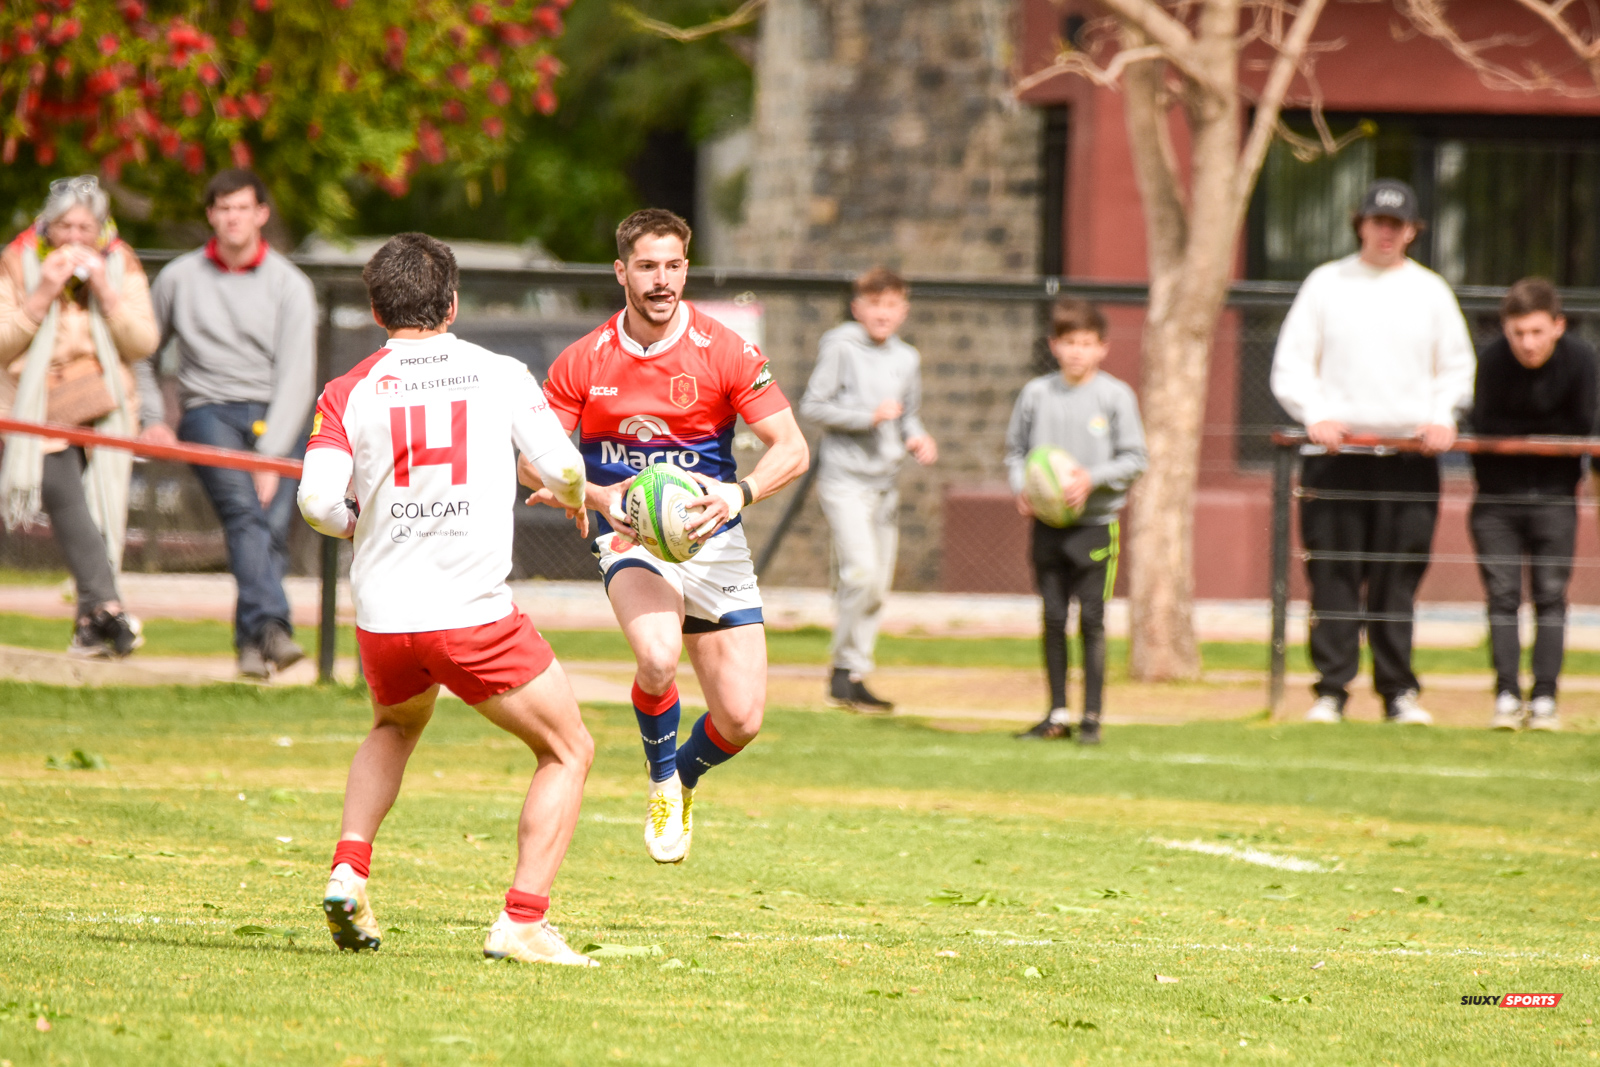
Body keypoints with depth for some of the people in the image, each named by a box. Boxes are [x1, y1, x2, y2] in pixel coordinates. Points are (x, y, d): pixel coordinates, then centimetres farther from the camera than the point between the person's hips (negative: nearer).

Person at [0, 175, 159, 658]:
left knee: (101, 506, -3)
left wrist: (107, 293, -12)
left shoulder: (121, 266, 7)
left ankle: (91, 622, 8)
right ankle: (105, 604, -34)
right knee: (65, 496, -22)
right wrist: (42, 296, -15)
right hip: (40, 409, -2)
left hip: (104, 406, 2)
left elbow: (143, 343, 0)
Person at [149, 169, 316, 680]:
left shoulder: (289, 285, 4)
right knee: (244, 508, -25)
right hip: (209, 410, -1)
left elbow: (297, 376, -4)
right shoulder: (179, 278, 9)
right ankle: (271, 626, -41)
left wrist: (270, 455, -14)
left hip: (277, 416, 1)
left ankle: (252, 645, -10)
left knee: (273, 524, -16)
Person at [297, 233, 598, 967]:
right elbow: (563, 470, -1)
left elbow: (316, 500, -8)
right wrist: (575, 500, 23)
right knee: (568, 752, 11)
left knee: (395, 728, 34)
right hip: (474, 614, -3)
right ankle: (523, 920, -2)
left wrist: (356, 522, 14)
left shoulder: (349, 392, 3)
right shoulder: (501, 376, 2)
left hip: (381, 617, 3)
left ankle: (348, 872, 15)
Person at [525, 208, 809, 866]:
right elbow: (533, 465, 0)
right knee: (658, 656, -33)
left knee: (741, 719, -6)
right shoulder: (582, 363, -4)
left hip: (712, 541, 1)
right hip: (631, 541, -1)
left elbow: (792, 449, -8)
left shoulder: (725, 353, -7)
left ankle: (685, 773, 32)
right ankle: (660, 780, -3)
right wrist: (602, 497, -20)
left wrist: (739, 493, -28)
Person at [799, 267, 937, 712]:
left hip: (884, 482, 6)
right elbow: (812, 406, -8)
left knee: (879, 585, 6)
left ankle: (855, 676, 15)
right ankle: (845, 668, -7)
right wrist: (869, 416, -17)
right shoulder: (840, 346, -6)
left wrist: (918, 439, 1)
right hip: (844, 478, -6)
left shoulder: (907, 359, 12)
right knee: (861, 571, -19)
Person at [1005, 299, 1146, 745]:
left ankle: (1092, 716, 2)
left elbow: (1135, 459, -2)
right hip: (1048, 524, 3)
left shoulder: (1116, 395, -3)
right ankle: (1058, 714, 14)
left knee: (1092, 620, -4)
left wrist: (1091, 478, -15)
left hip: (1096, 523, -3)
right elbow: (1016, 449, 13)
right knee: (1053, 620, 6)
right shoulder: (1036, 394, 4)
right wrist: (1020, 488, -4)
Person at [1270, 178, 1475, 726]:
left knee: (1399, 580, 0)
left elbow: (1457, 367, 17)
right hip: (1336, 455, -1)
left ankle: (1398, 691, 6)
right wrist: (1316, 415, -12)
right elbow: (1290, 365, 5)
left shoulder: (1430, 291, 12)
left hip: (1411, 455, 1)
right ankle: (1330, 690, 0)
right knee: (1333, 578, -4)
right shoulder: (1326, 284, 8)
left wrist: (1442, 417, -2)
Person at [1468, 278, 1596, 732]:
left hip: (1554, 498, 1)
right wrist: (1545, 430, -10)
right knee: (1502, 595, -3)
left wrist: (1518, 431, -10)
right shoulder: (1490, 360, -16)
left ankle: (1544, 699, 1)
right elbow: (1482, 424, -15)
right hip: (1498, 497, 0)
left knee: (1551, 596, -1)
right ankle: (1507, 697, -1)